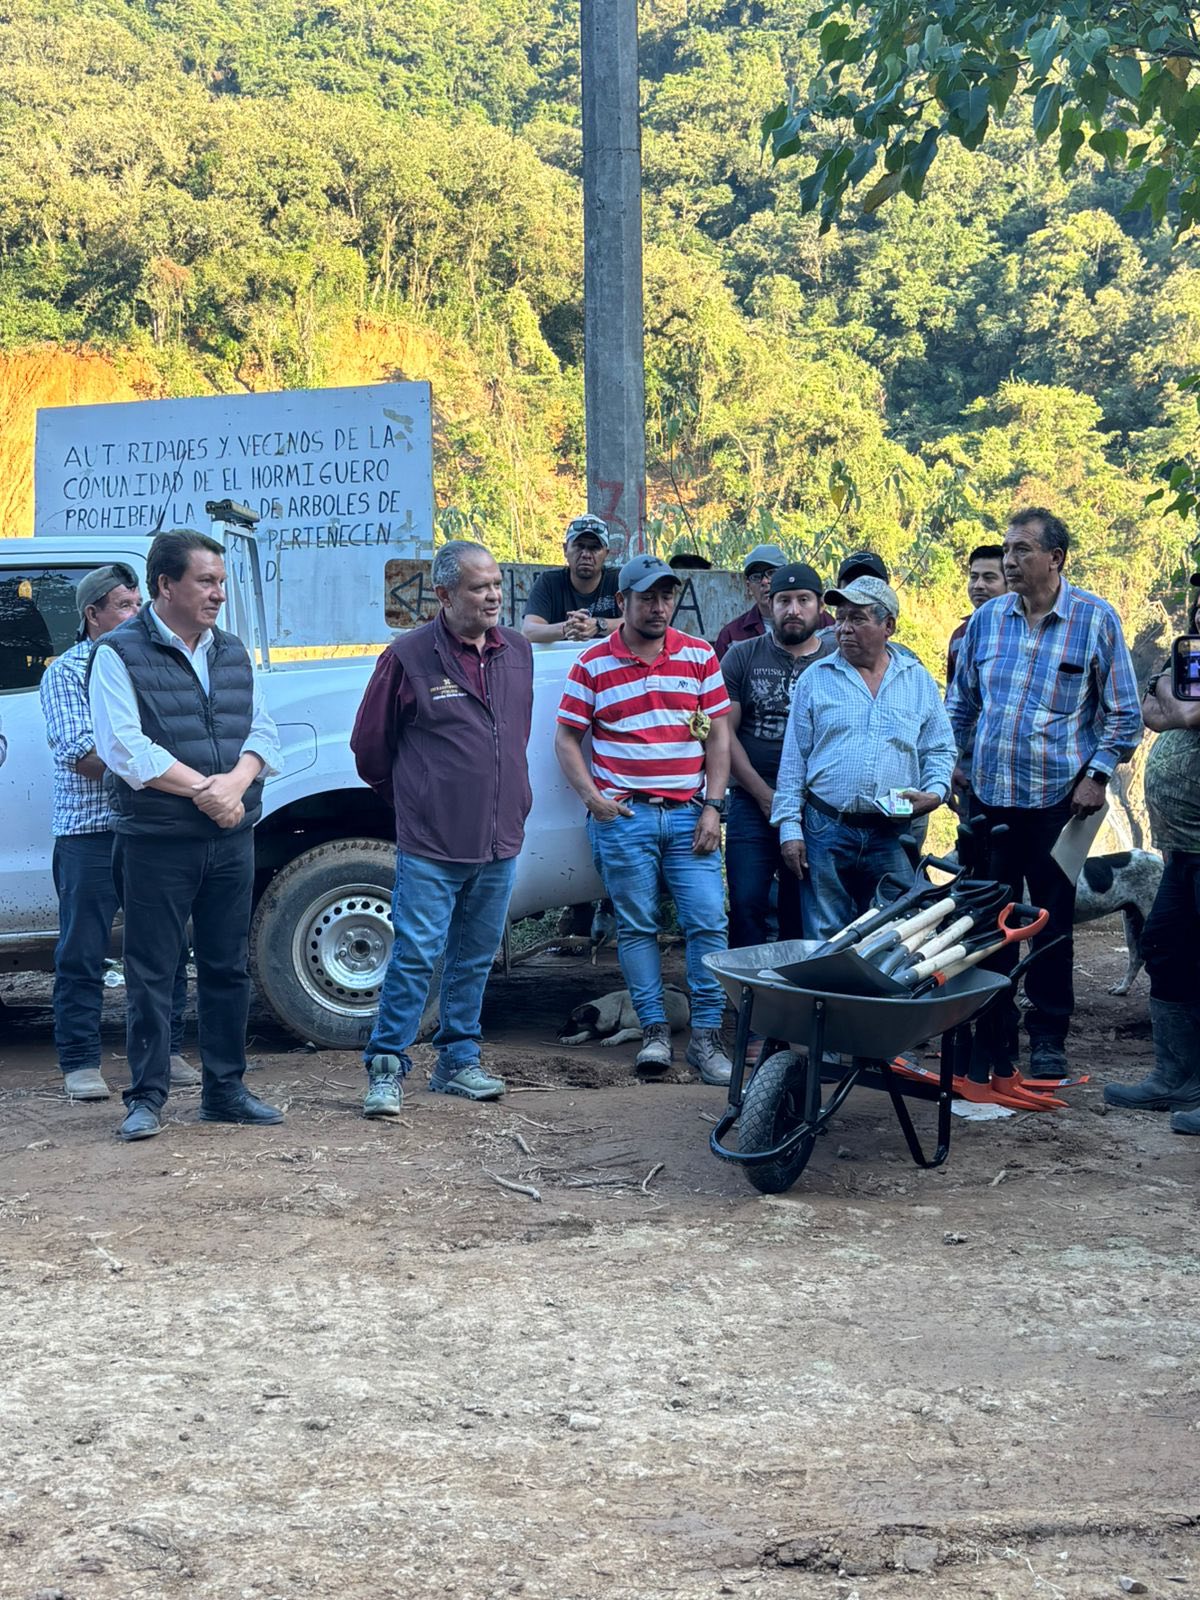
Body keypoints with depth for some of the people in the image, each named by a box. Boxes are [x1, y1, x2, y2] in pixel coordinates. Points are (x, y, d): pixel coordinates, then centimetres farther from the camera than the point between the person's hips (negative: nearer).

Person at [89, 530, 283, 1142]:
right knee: (150, 974, 0)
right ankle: (146, 1098, 7)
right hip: (156, 843, -5)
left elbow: (262, 730, 8)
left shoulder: (232, 653, 13)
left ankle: (225, 1090, 20)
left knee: (227, 968, 11)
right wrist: (203, 789, -17)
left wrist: (235, 782, -12)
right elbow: (124, 746, -15)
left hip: (232, 839, 6)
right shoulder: (120, 653, -5)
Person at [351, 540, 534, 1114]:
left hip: (499, 842, 5)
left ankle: (459, 1061, 24)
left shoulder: (517, 651, 9)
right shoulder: (408, 656, -8)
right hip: (430, 847, -5)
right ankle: (386, 1068, 2)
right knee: (415, 955, -6)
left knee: (475, 958, 13)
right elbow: (370, 745, 2)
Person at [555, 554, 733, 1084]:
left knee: (707, 922, -5)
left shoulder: (700, 656, 8)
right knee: (636, 926, 3)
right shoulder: (593, 665, 4)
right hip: (623, 816, -1)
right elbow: (566, 739, 6)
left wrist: (712, 807, -1)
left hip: (689, 815, 1)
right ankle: (654, 1030, 11)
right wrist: (593, 797, -7)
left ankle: (706, 1036, 0)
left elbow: (718, 736, 7)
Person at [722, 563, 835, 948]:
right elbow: (724, 732, 2)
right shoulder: (743, 657, 6)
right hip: (752, 804, 0)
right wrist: (765, 795, -6)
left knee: (803, 915, 4)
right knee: (747, 903, -6)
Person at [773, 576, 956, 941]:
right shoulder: (816, 679, 6)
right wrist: (789, 828, -1)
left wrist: (934, 792, -6)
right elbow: (794, 758, 6)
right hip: (826, 832, -1)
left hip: (893, 837, 1)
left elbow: (940, 749, 14)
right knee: (825, 941, 2)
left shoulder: (918, 681, 10)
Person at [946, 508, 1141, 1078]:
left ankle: (1047, 1037, 17)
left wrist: (1097, 775, -9)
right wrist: (958, 763, 9)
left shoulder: (1095, 618, -3)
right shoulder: (987, 619, 6)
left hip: (1059, 797, -3)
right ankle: (989, 1040, 16)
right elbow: (961, 703, 18)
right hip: (989, 795, 3)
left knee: (1052, 922, 6)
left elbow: (1123, 711, 0)